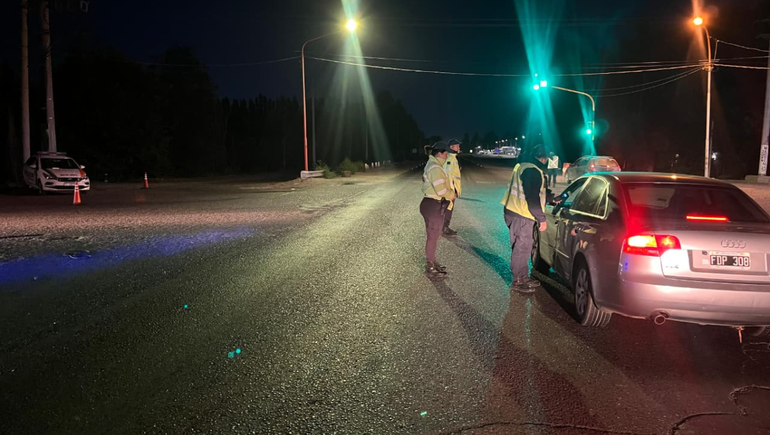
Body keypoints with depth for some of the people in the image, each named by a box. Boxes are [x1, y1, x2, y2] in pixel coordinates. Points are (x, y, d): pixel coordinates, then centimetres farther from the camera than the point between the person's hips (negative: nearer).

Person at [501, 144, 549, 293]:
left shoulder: (522, 166, 14)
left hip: (514, 211, 10)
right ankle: (518, 281, 8)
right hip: (521, 215, -10)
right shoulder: (532, 171, -19)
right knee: (522, 248, -1)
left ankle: (523, 277, 29)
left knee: (522, 247, 18)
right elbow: (533, 198, -22)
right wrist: (542, 218, -16)